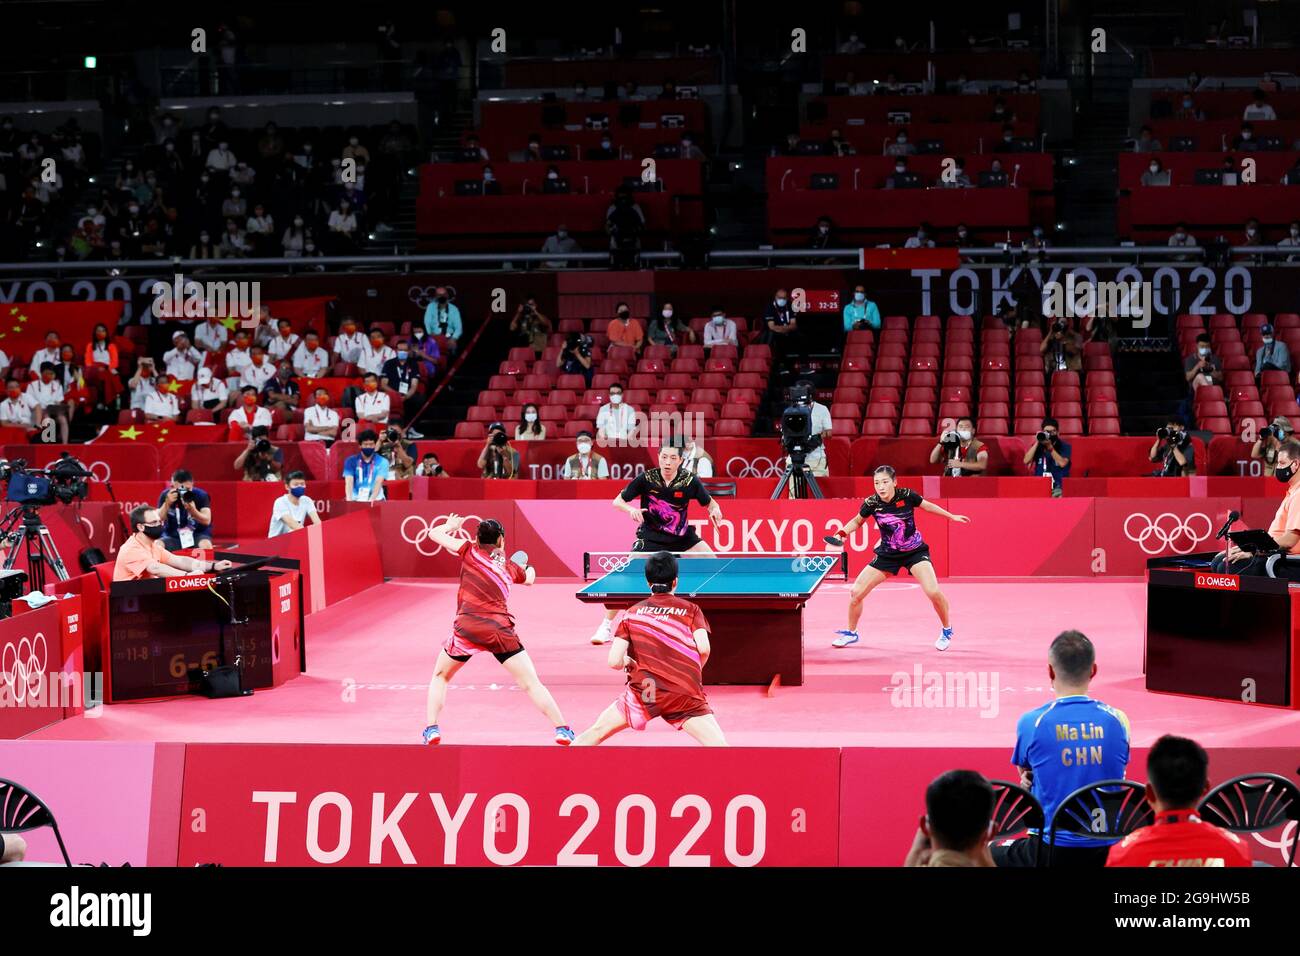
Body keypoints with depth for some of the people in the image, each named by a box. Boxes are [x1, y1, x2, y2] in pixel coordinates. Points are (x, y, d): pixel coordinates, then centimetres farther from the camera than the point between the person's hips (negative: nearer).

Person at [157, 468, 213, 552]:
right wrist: (167, 503, -27)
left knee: (206, 546, -33)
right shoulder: (165, 495, -5)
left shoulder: (201, 495, -8)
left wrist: (192, 510, -34)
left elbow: (206, 521, -16)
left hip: (198, 535, -1)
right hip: (172, 536, 1)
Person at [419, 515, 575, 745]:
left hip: (467, 627, -1)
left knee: (441, 676, 22)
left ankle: (432, 729, 10)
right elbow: (529, 577, 42)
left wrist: (449, 526, 38)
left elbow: (434, 533, 15)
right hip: (499, 629, 1)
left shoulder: (471, 551, 10)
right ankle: (562, 730, -1)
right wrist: (529, 568, 66)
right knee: (531, 684, 5)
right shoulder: (511, 567, 19)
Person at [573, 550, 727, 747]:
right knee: (719, 746, -2)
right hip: (686, 694, -1)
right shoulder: (691, 610, 13)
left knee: (595, 733, 16)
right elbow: (703, 649, -3)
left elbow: (614, 661, 5)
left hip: (643, 689, 1)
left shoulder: (632, 613, 15)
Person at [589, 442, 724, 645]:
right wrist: (631, 510, -30)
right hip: (650, 538, -2)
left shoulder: (689, 481, -14)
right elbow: (617, 501, -9)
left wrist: (715, 510, -22)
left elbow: (710, 502, 1)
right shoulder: (646, 478, -17)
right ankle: (606, 626, -1)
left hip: (682, 537, 2)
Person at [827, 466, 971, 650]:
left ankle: (946, 631, 6)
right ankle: (851, 633, 21)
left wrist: (951, 516, 12)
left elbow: (927, 506, 3)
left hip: (915, 551, -2)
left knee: (933, 592, -21)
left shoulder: (907, 495, -18)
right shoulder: (872, 503, -15)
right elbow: (857, 521, 5)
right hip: (888, 554, 2)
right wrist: (843, 533, -13)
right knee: (856, 592, -5)